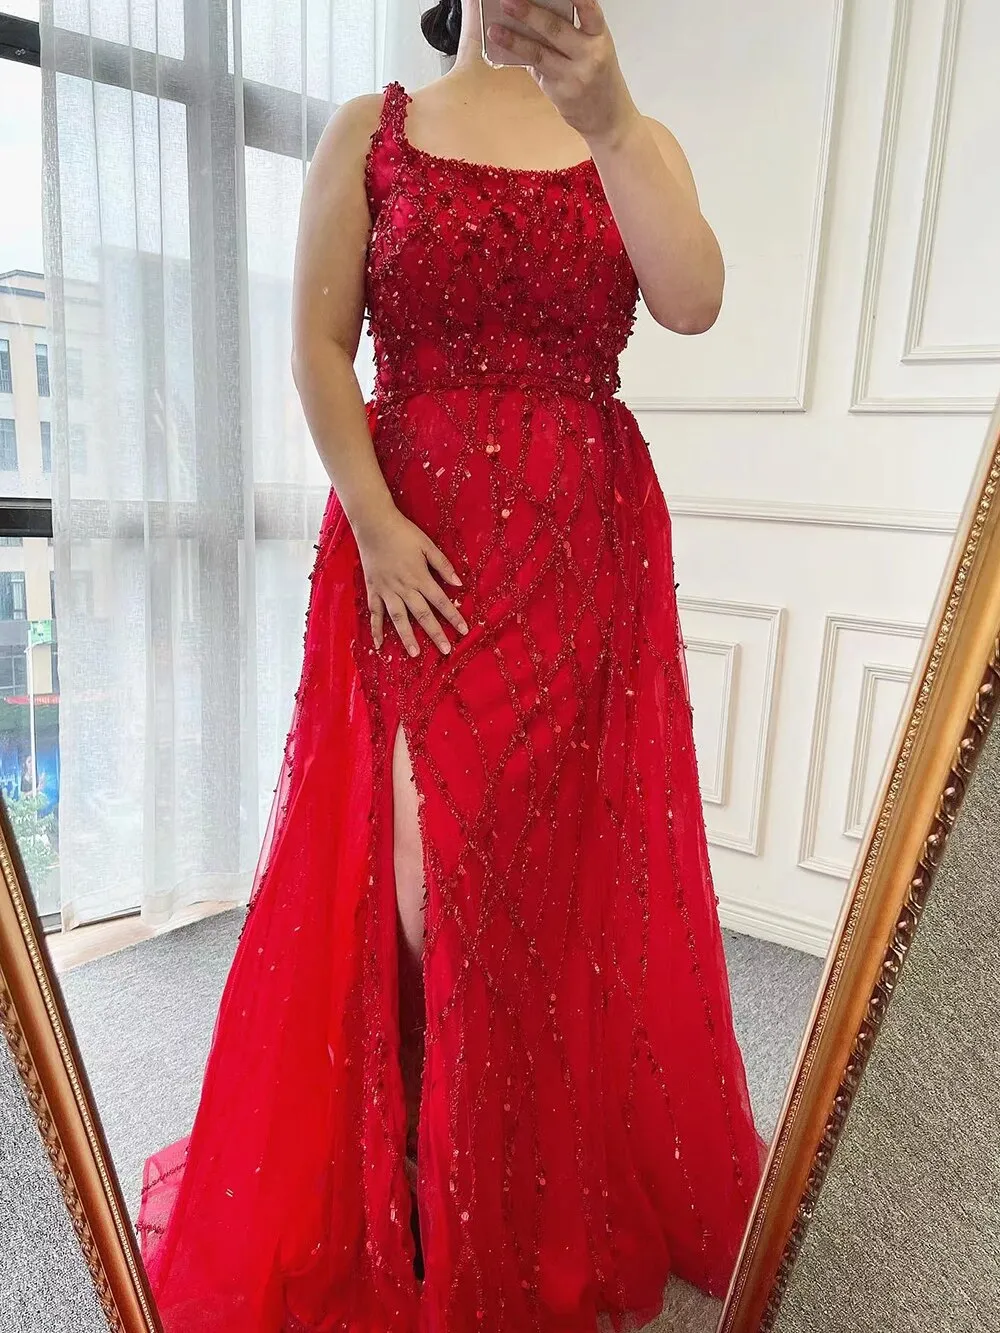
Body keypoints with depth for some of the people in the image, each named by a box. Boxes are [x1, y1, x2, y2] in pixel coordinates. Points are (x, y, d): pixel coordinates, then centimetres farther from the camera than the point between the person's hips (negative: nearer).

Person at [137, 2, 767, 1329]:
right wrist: (376, 524, -11)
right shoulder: (371, 131, 11)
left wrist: (611, 121, -14)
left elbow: (692, 303, -4)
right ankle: (413, 1206, 26)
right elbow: (319, 345, 1)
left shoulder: (635, 141, 15)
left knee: (567, 856, 6)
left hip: (586, 544, 2)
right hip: (416, 547, -1)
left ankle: (565, 1193, 31)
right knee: (423, 858, -1)